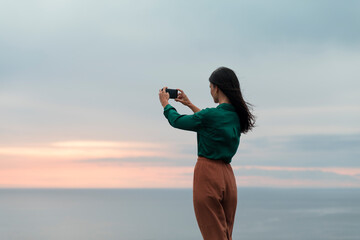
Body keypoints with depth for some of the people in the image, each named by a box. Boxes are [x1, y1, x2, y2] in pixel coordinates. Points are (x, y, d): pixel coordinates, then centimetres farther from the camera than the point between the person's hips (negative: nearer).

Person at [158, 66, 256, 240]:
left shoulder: (211, 115, -16)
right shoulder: (237, 115, 6)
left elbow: (177, 121, -1)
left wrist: (165, 103, 19)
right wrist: (189, 104, 37)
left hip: (208, 175, -7)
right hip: (227, 175, 7)